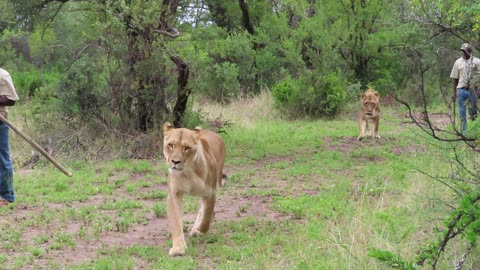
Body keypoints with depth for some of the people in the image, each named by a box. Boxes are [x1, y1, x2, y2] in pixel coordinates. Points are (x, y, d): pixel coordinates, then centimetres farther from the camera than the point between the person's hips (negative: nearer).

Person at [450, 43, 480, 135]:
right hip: (461, 89, 2)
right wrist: (454, 93, 8)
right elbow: (455, 79, 10)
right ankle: (464, 132, 12)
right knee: (462, 112, 5)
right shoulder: (458, 62, 6)